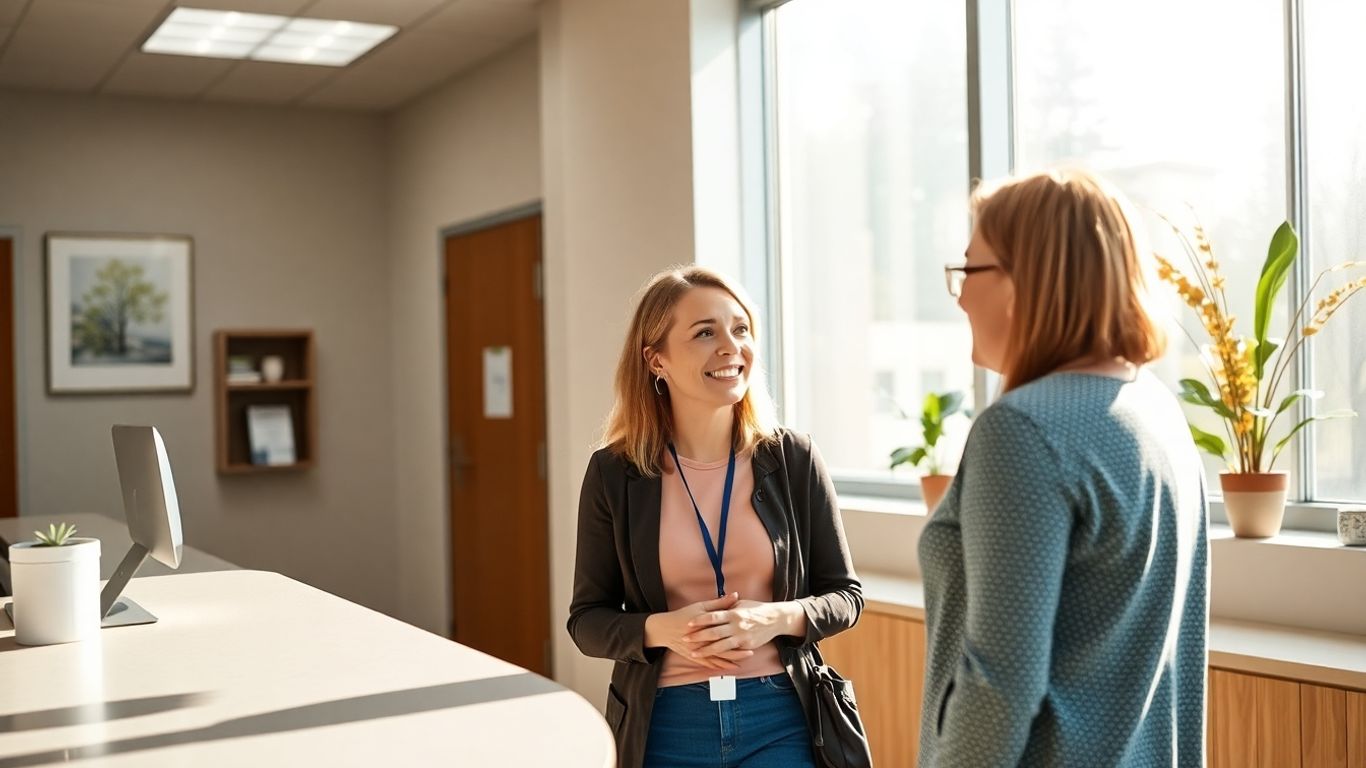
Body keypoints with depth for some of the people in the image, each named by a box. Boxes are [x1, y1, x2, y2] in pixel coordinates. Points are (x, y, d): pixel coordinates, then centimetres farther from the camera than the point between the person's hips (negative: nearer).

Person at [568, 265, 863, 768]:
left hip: (778, 716, 0)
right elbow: (587, 618, 1)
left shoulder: (793, 459, -3)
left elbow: (845, 595, 3)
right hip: (664, 725, 0)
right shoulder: (614, 473, -5)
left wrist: (777, 619, -16)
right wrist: (661, 629, -17)